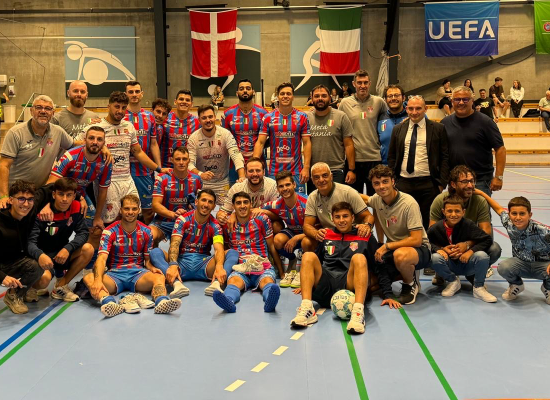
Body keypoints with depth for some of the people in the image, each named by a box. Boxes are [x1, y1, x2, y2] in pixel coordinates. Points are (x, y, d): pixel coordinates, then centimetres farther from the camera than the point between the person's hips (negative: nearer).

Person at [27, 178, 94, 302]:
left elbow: (83, 233, -10)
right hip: (43, 257, -5)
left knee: (88, 249, -21)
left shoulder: (76, 207, -7)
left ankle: (60, 287, -6)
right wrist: (40, 255, -49)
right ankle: (31, 287, 5)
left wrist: (67, 249, -29)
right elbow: (30, 241, -26)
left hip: (62, 254, 5)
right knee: (44, 278, -36)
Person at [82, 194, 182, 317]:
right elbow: (102, 258, -14)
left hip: (138, 273, 1)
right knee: (88, 278, -32)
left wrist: (152, 268, -12)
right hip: (115, 274, -1)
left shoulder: (146, 232, 9)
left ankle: (162, 302, -62)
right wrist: (98, 280, -33)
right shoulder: (109, 232, 0)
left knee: (159, 277, -31)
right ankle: (110, 303, -60)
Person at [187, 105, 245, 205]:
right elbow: (190, 163, -15)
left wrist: (242, 177, -36)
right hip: (202, 183, 0)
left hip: (222, 183, 0)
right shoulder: (193, 138, -9)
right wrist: (200, 174, -36)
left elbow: (236, 155, -21)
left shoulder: (225, 134, -11)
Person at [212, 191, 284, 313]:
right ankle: (228, 301, -65)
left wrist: (281, 273, 14)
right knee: (233, 280, -34)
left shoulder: (261, 220, 9)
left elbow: (272, 247, 13)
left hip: (263, 267, -1)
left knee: (267, 280, -35)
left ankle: (270, 301, -66)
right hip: (240, 269, 1)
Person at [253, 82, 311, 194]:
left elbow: (306, 143, 1)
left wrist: (306, 168, -8)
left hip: (296, 172, 0)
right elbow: (260, 142, 2)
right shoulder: (268, 118, 4)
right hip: (274, 171, 1)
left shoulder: (302, 117, 3)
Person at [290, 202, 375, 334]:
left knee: (359, 258, -27)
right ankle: (307, 309, -37)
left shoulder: (365, 237, 18)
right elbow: (313, 264, 30)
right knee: (309, 256, -19)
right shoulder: (326, 235, 25)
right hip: (325, 290, 2)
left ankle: (358, 312, -47)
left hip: (350, 287, -2)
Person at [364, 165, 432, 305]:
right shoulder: (377, 199, -2)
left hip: (419, 249, -7)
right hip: (393, 249, 7)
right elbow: (364, 199, 25)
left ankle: (411, 284, -8)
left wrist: (386, 246, -22)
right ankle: (408, 272, 16)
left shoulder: (409, 203, -21)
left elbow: (416, 240, -24)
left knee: (400, 255, -42)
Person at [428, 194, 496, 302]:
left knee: (482, 256, -30)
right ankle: (453, 281, 1)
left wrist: (470, 251, -24)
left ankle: (479, 288, -5)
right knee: (435, 257, -30)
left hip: (466, 264, -1)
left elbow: (487, 239, -13)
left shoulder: (468, 225, -12)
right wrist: (440, 249, -20)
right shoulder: (436, 228, -11)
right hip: (449, 266, 1)